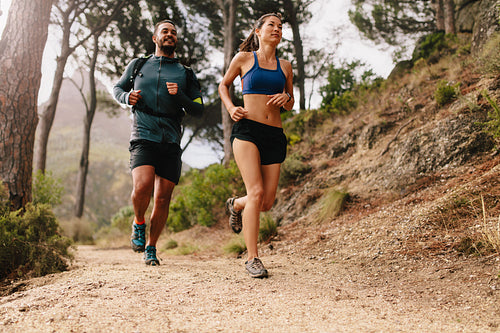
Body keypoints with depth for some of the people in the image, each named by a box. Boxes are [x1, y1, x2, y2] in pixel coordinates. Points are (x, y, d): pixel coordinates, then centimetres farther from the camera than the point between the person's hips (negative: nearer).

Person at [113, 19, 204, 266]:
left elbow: (198, 111, 12)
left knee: (163, 199, -1)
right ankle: (138, 223, 7)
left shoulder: (185, 74, 15)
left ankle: (151, 248, 18)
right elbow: (118, 88, 27)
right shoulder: (138, 65, 15)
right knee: (142, 186, -24)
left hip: (171, 143, 1)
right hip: (143, 137, -1)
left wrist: (180, 96, -7)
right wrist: (127, 97, 3)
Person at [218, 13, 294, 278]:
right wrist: (230, 108, 1)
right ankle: (252, 258, -10)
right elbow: (223, 85, 20)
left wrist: (286, 98, 0)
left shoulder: (285, 66, 17)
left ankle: (236, 205, 37)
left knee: (267, 202, 2)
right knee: (256, 191, -18)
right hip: (247, 129, -4)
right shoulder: (244, 58, 8)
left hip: (275, 136, 4)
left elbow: (290, 105, 24)